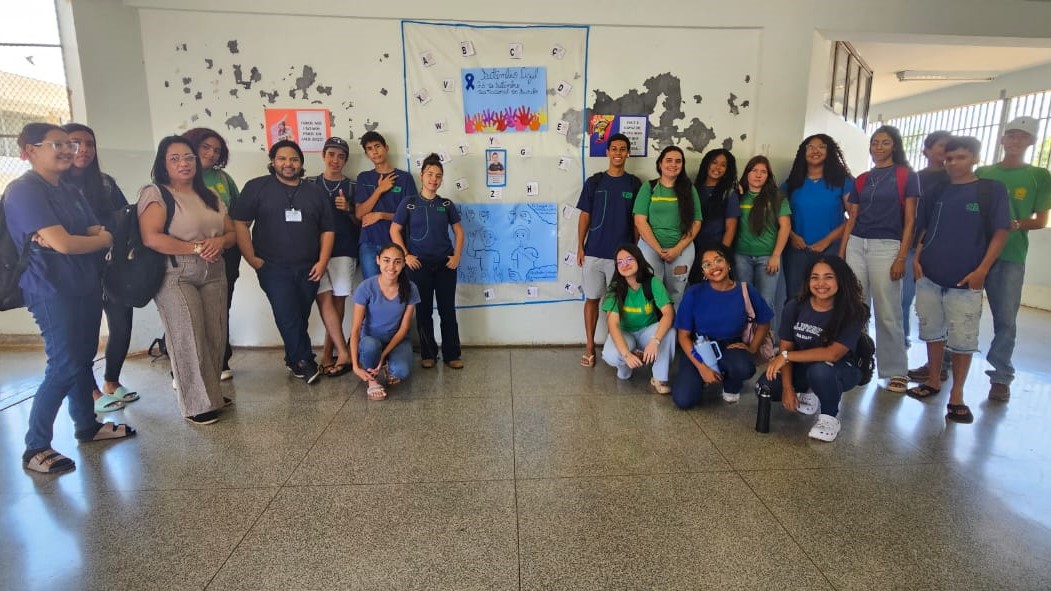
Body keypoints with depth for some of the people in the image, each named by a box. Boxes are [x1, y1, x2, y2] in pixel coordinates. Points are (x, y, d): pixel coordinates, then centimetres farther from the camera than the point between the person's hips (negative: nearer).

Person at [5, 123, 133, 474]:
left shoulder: (70, 191, 13)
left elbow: (96, 232, 5)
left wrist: (62, 237, -14)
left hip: (85, 286, 8)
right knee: (64, 366, -8)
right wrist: (105, 240, -5)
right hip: (52, 291, -8)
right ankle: (35, 448, 5)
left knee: (82, 359, 15)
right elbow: (63, 243, -22)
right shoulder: (23, 190, -13)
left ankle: (87, 426, 28)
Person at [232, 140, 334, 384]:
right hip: (274, 268, -3)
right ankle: (305, 362, 6)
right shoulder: (257, 187, 2)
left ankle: (294, 360, 26)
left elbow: (328, 229, 11)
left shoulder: (315, 192, 11)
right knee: (289, 316, -9)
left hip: (308, 269, 3)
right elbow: (240, 223, -1)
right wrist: (252, 258, -7)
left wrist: (322, 261, 0)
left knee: (300, 317, 9)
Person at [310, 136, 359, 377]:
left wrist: (348, 210, -9)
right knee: (324, 299, -8)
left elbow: (360, 222, 10)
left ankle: (327, 353, 11)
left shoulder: (351, 187, 8)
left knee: (338, 300, -1)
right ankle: (343, 353, -4)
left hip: (344, 250, 0)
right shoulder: (311, 185, 10)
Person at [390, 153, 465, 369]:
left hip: (445, 264, 2)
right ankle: (428, 354, 19)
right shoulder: (408, 203, 0)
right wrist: (405, 255, -7)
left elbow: (458, 231, 12)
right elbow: (395, 230, 2)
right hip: (419, 264, -1)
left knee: (448, 310, 4)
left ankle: (452, 355, 13)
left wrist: (457, 255, 0)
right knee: (424, 311, 6)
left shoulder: (446, 204, 6)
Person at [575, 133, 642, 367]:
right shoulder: (593, 182, 3)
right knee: (592, 298, 6)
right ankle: (589, 347, 15)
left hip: (622, 253, 0)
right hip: (594, 252, 0)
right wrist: (580, 247, 0)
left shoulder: (634, 184, 4)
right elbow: (584, 216, 5)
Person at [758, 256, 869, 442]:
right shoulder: (795, 306, -12)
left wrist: (786, 356, -28)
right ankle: (808, 396, 12)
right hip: (802, 368, 4)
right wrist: (788, 388, -16)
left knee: (820, 369, -38)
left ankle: (830, 416, -8)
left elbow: (832, 354, -30)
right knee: (764, 387, -18)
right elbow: (786, 347, -9)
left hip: (841, 369, -4)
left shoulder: (852, 313, -20)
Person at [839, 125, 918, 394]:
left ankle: (896, 371, 10)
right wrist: (841, 253, 7)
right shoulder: (861, 180, 14)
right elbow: (851, 219, 13)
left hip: (886, 247, -4)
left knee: (887, 313, -2)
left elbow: (910, 220, -3)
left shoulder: (907, 176, 2)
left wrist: (902, 257, -10)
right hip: (856, 245, 4)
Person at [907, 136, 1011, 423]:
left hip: (965, 280, -3)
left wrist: (981, 270, -9)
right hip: (929, 276, 3)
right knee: (932, 331, 12)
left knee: (963, 339, 0)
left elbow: (1000, 232, -2)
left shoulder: (992, 189, 1)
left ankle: (957, 395, 10)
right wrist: (917, 259, 2)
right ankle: (933, 380, 26)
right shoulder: (935, 191, 10)